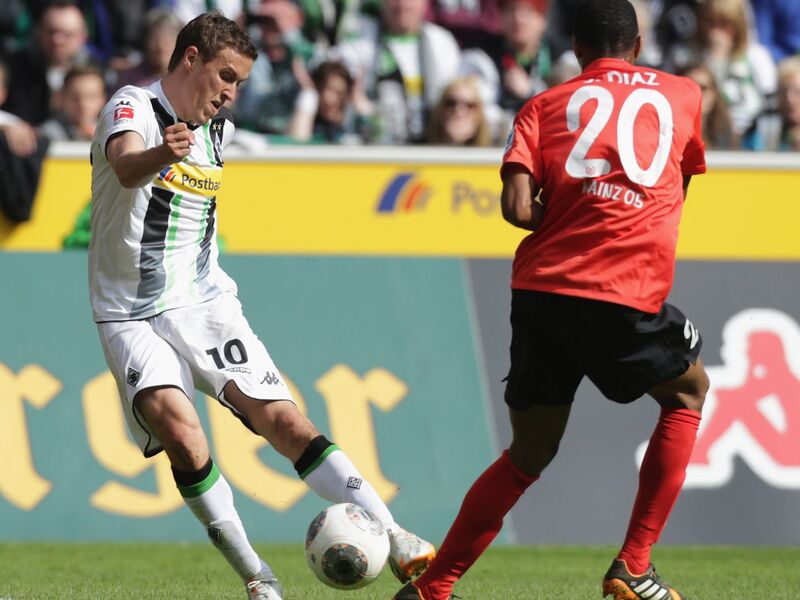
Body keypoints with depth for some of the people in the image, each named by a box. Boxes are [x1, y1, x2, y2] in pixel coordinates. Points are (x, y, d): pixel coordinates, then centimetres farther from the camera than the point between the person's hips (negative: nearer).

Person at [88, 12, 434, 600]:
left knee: (283, 419, -11)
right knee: (178, 427, -27)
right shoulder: (133, 106, -12)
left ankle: (395, 540, -13)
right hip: (131, 315, -5)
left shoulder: (219, 130, 10)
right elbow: (125, 167, -36)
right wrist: (161, 154, -57)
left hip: (204, 302, 5)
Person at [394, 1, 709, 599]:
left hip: (540, 290, 2)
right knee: (688, 392, 25)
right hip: (627, 297, -2)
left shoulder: (546, 104, 14)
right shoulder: (683, 94, 16)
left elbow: (516, 207, -1)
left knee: (528, 454, 18)